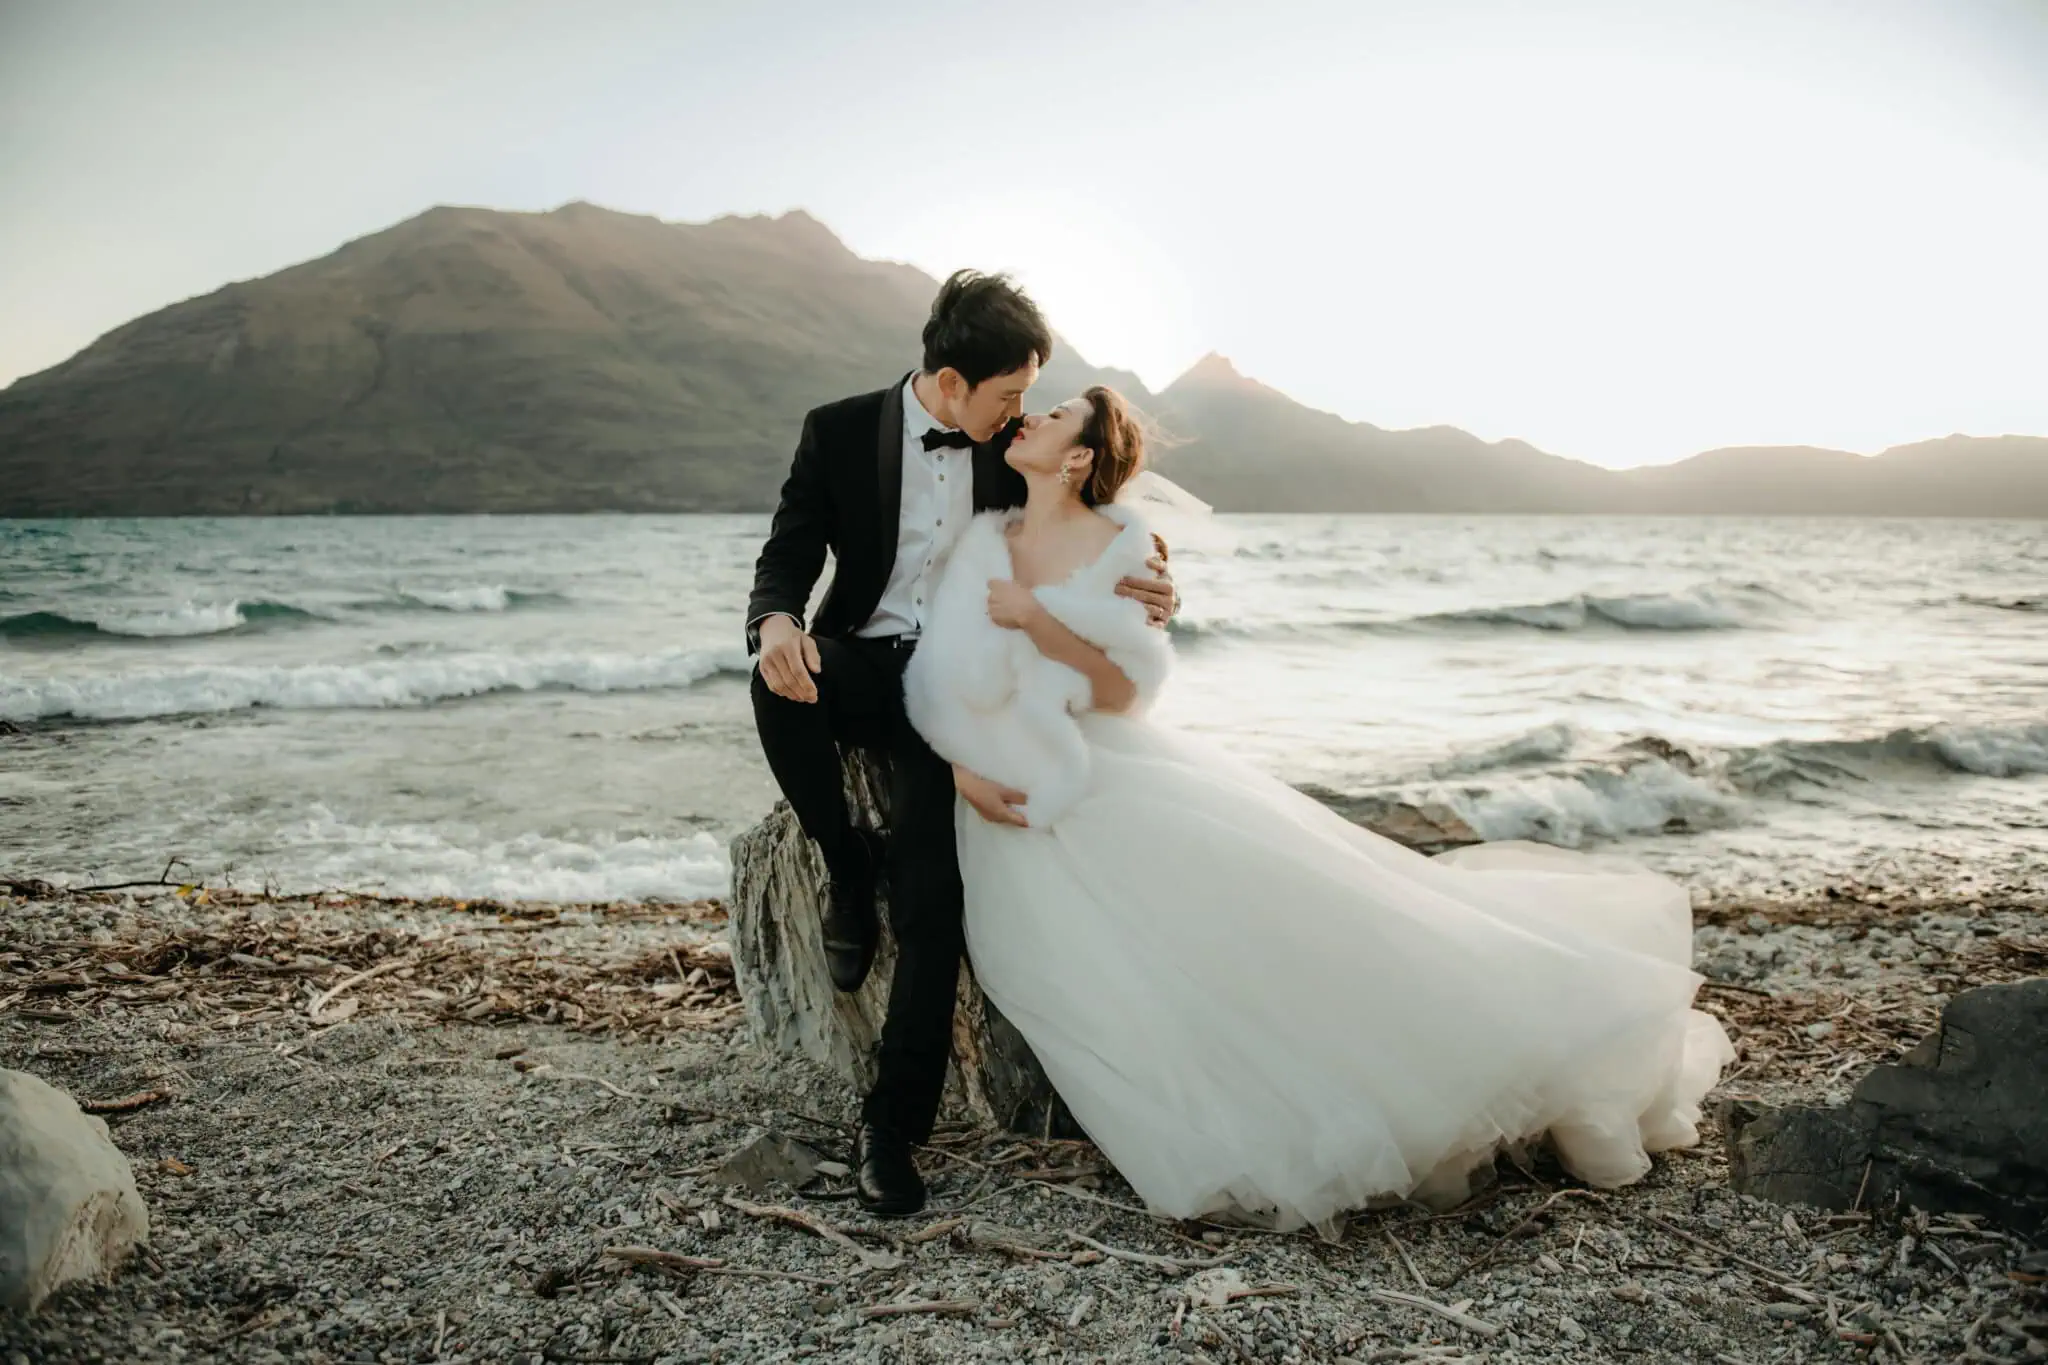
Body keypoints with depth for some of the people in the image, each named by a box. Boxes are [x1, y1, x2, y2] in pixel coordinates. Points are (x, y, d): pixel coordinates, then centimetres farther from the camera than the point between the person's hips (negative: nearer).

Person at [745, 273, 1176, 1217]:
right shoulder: (839, 432, -4)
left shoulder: (1012, 448, 3)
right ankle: (847, 867, -10)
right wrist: (776, 622, -32)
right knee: (779, 681, -36)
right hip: (863, 667, 0)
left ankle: (891, 1127, -9)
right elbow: (786, 559, -6)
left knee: (932, 897, -18)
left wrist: (1142, 582, -11)